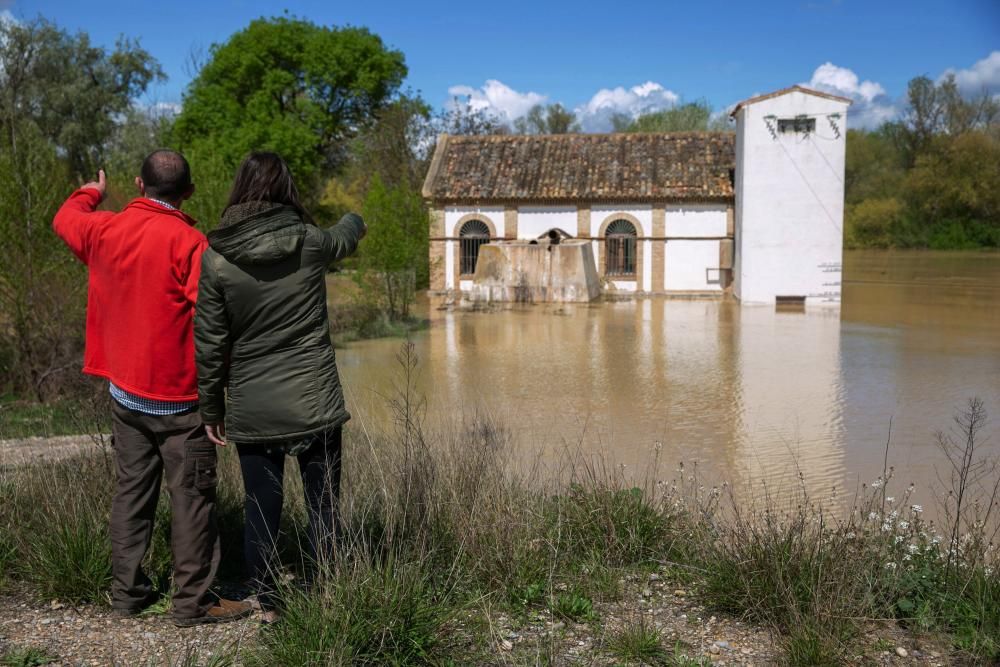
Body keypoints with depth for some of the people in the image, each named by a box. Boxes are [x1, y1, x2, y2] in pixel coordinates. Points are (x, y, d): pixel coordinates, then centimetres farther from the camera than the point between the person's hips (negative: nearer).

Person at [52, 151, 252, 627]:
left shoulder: (104, 229, 2)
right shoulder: (188, 241, -16)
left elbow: (65, 219, 26)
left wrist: (91, 191, 45)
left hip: (124, 392, 6)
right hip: (179, 397, -6)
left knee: (131, 490, 15)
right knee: (191, 497, 1)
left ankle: (127, 591, 24)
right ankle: (193, 602, 6)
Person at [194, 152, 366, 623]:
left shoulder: (216, 257, -6)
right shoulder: (310, 242, -4)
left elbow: (209, 344, -3)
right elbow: (347, 237, 21)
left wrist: (211, 410, 8)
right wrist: (354, 220, 46)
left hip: (251, 411, 1)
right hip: (315, 405, 0)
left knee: (261, 509, 12)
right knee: (322, 508, 10)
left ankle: (268, 606, 23)